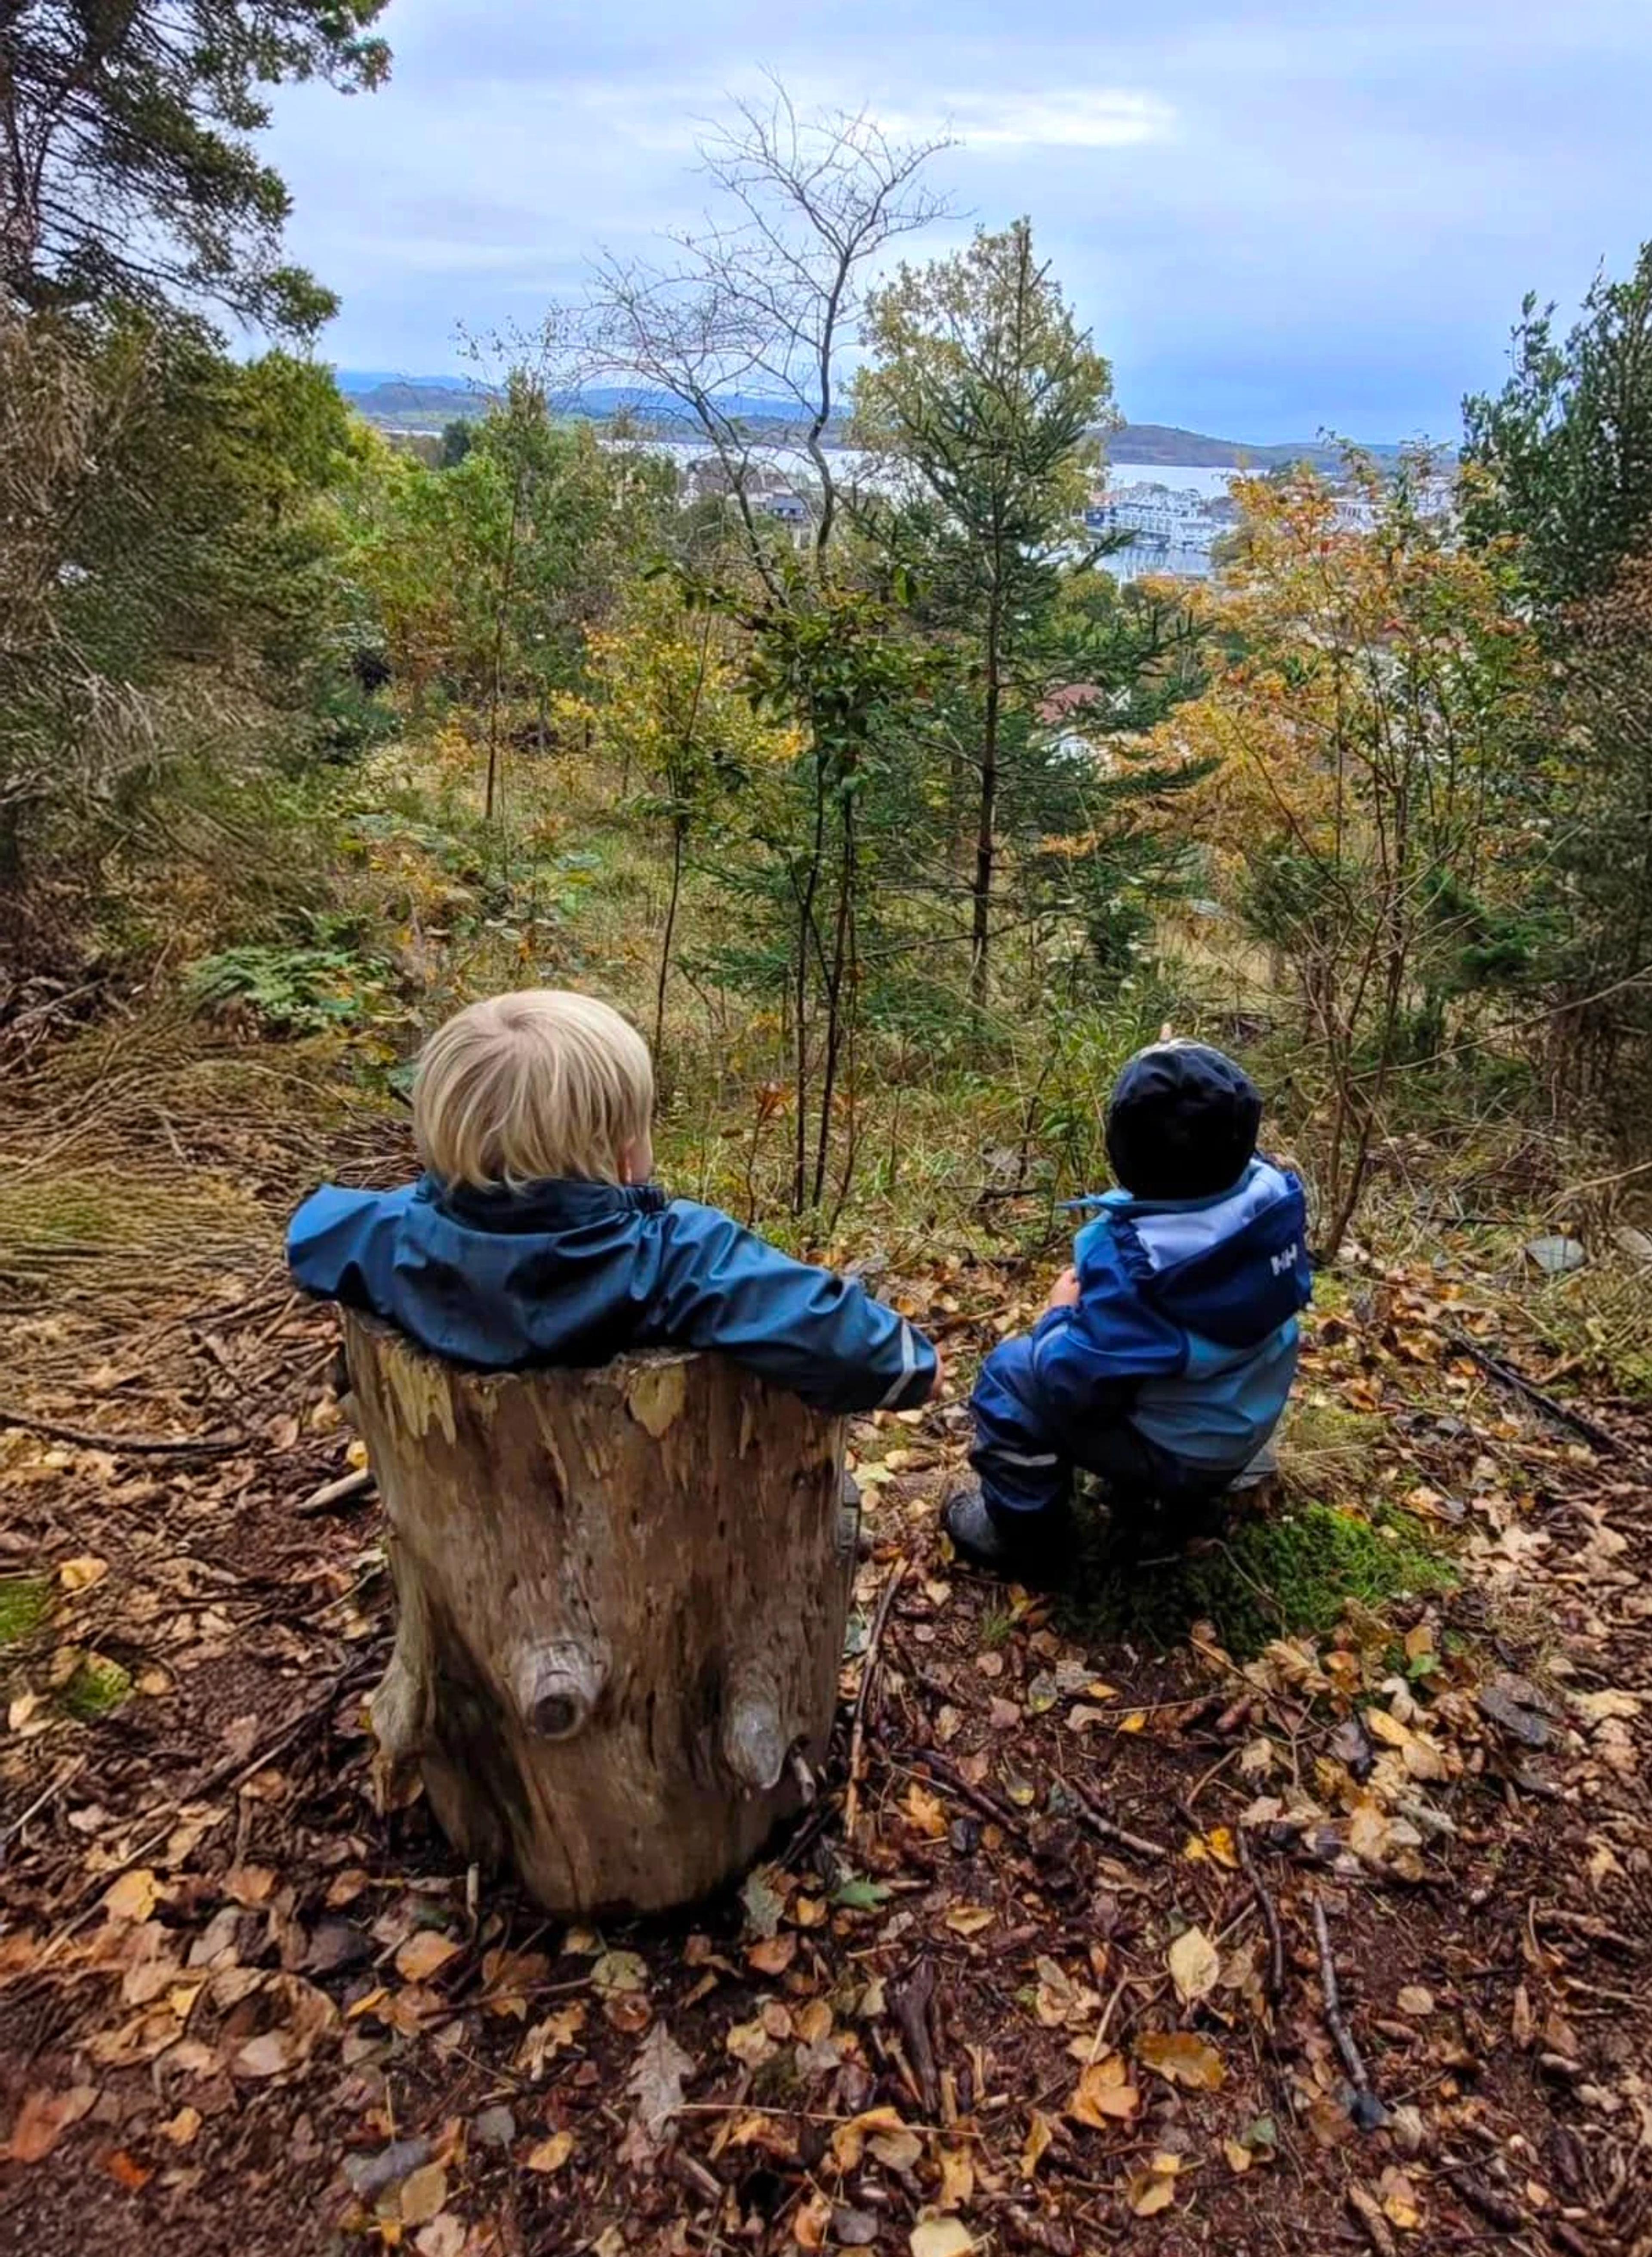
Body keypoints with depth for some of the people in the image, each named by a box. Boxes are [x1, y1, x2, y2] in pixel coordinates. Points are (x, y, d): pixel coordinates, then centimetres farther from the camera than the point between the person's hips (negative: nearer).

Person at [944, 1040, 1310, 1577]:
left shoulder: (1130, 1256, -37)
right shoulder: (1275, 1193, -16)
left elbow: (1073, 1383, -30)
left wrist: (1061, 1314, -9)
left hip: (1171, 1448, -7)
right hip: (1250, 1425, 8)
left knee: (1008, 1374, 0)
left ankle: (1024, 1532, 13)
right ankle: (1187, 1490, 42)